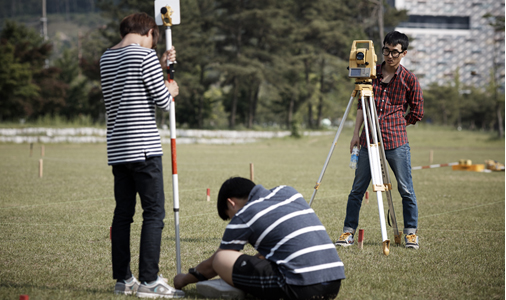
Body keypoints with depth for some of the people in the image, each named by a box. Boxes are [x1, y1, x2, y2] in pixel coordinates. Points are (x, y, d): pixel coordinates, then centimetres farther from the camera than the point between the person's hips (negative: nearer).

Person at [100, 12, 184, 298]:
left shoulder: (107, 58, 14)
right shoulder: (145, 54, -9)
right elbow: (162, 100, -8)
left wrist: (160, 66, 29)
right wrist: (171, 90, 13)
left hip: (117, 149, 8)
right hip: (143, 146, -8)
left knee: (123, 212, 10)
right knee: (154, 211, -5)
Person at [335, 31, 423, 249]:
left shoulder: (409, 79, 1)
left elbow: (417, 113, 8)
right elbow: (362, 105, 14)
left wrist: (395, 124, 6)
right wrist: (356, 133, 8)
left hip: (396, 142, -3)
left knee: (405, 189, 0)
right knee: (357, 188, 4)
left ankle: (411, 232, 11)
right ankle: (348, 231, 11)